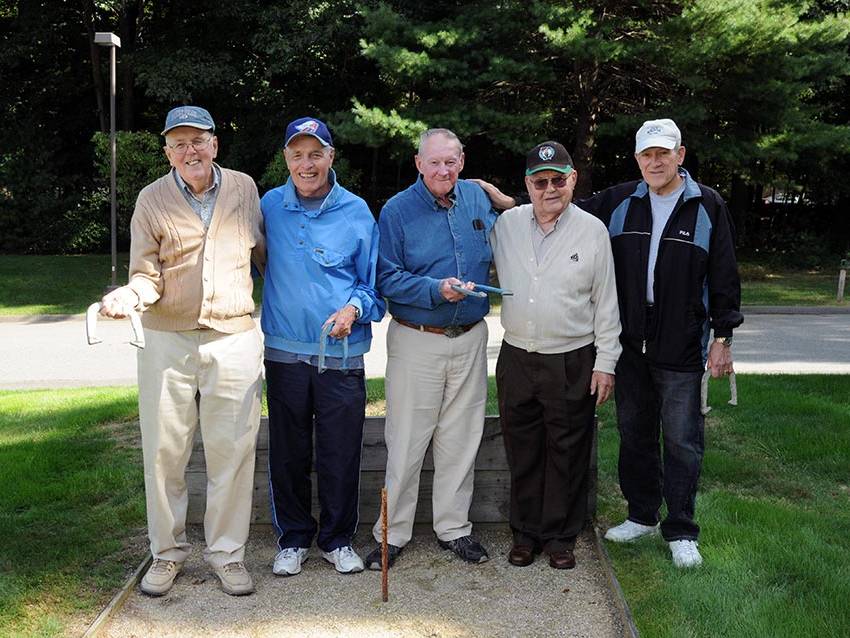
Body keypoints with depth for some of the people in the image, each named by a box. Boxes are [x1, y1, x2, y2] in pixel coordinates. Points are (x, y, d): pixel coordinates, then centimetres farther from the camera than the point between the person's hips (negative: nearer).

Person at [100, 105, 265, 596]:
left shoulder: (243, 188, 5)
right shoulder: (152, 201, 1)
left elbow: (261, 251, 17)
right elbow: (148, 276, 0)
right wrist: (131, 295, -22)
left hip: (234, 338, 0)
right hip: (167, 339, 0)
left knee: (232, 450, 4)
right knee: (164, 451, 7)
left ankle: (227, 551, 20)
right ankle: (168, 551, 24)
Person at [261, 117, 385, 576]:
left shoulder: (356, 212, 1)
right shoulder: (270, 206, 4)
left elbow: (376, 282, 6)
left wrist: (355, 308, -13)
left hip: (342, 355, -1)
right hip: (285, 353, 1)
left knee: (341, 455, 6)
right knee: (287, 454, 9)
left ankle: (338, 539, 25)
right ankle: (293, 538, 27)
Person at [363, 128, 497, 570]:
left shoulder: (478, 199, 6)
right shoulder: (397, 210, -7)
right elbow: (387, 278, -11)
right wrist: (436, 289, -22)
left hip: (470, 339, 4)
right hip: (416, 340, -4)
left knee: (461, 439, 11)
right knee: (406, 443, 1)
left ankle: (453, 526, 25)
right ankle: (393, 532, 15)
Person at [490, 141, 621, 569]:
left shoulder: (593, 230, -3)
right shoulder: (506, 224, 4)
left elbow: (606, 302, -1)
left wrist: (605, 362, -3)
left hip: (572, 362, -2)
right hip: (516, 358, 3)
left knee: (567, 453, 7)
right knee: (522, 451, 12)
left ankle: (561, 537, 23)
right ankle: (525, 533, 26)